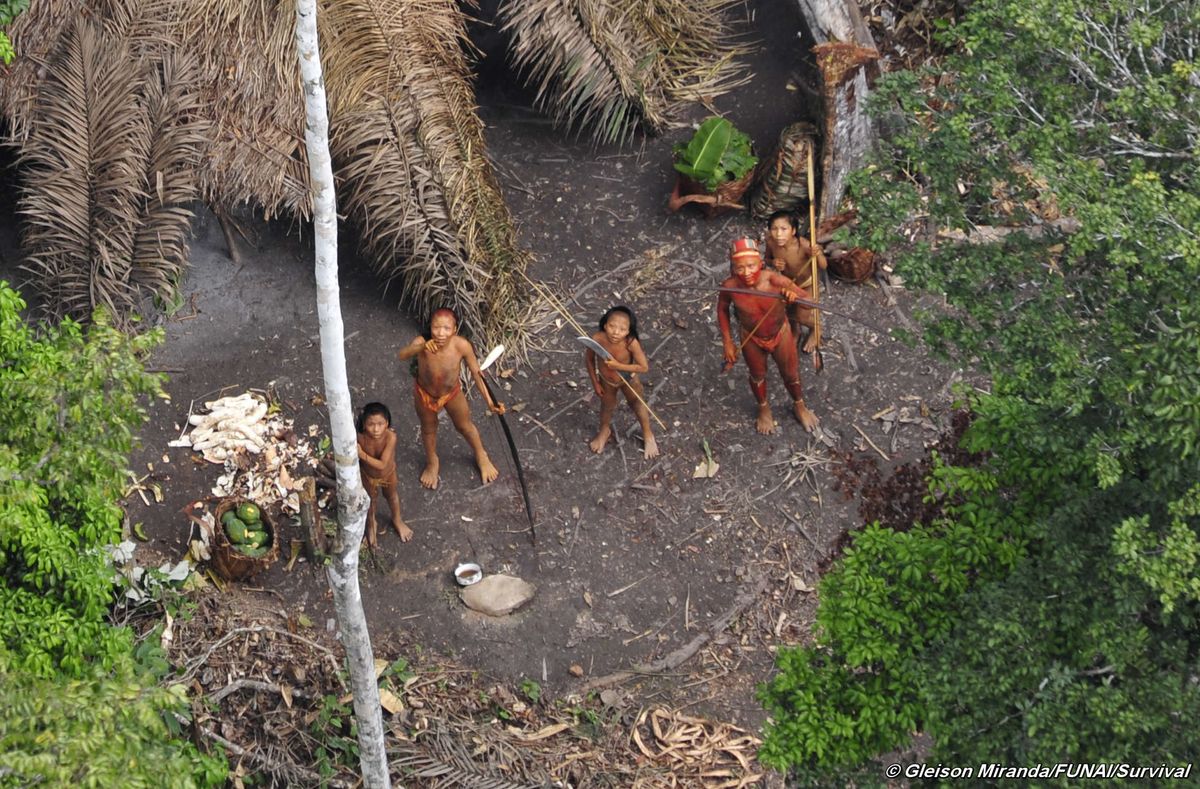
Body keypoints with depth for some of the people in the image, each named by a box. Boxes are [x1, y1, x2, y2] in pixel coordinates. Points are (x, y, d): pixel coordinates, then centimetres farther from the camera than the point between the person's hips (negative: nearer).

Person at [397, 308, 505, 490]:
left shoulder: (462, 346, -34)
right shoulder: (422, 343, -38)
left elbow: (476, 372, -20)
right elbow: (402, 355, -58)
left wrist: (489, 401, -22)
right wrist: (421, 347, -77)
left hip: (452, 393, 0)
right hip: (425, 394, 0)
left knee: (465, 426, 26)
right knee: (429, 429, 27)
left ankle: (481, 456, 56)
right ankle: (432, 462, 58)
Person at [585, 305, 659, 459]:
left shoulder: (631, 343, -40)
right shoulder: (597, 339, -35)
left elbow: (644, 367, -30)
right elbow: (589, 359, -15)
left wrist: (619, 366, -37)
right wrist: (595, 383, -6)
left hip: (628, 380, -2)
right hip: (606, 380, 2)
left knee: (638, 405, 24)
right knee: (607, 406, 29)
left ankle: (648, 435, 52)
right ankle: (605, 430, 61)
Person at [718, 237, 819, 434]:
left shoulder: (775, 280, -35)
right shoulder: (730, 286, -31)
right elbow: (722, 309, -8)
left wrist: (793, 296, -48)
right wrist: (728, 342, -5)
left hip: (780, 334, 0)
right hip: (751, 338, 0)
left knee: (791, 375, 21)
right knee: (757, 376, 26)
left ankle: (799, 406, 53)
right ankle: (764, 409, 56)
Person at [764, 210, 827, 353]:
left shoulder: (804, 246, -42)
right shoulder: (771, 242, -30)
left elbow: (823, 266, -28)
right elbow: (767, 258, -8)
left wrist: (818, 255, -51)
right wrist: (773, 263, -32)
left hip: (805, 284, -3)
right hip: (786, 282, 3)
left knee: (802, 317, 9)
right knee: (788, 312, 22)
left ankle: (815, 328, 45)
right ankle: (795, 331, 57)